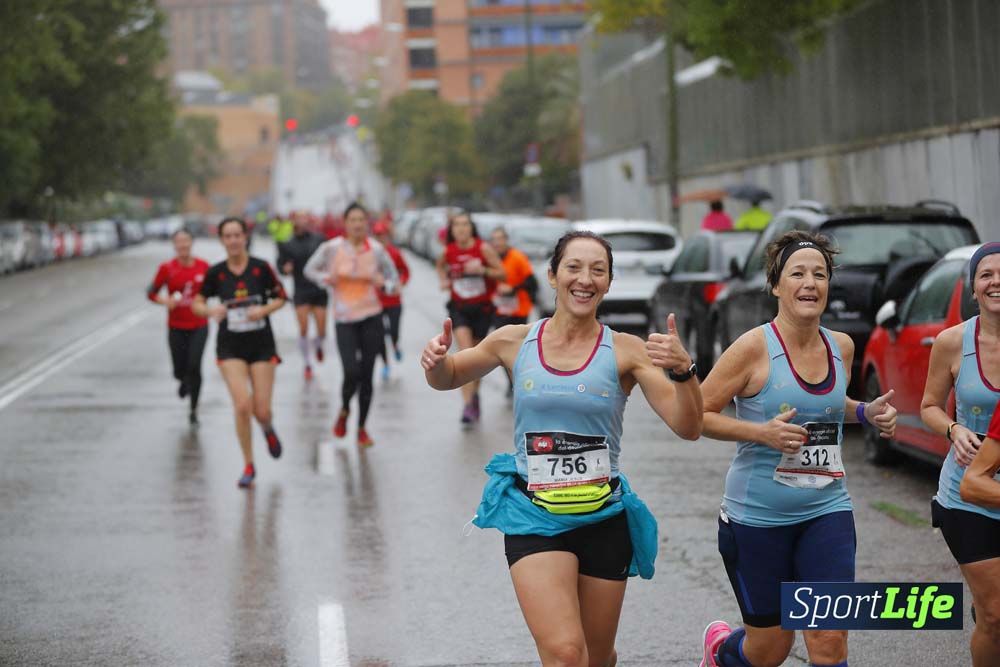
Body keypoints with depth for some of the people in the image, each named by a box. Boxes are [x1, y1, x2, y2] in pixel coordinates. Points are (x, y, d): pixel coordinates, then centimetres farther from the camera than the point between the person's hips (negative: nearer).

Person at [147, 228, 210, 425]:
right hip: (176, 327, 0)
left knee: (194, 366, -13)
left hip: (199, 325, 0)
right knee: (179, 371, 4)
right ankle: (184, 381, 45)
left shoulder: (203, 266, -3)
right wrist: (165, 301, -17)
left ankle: (194, 411, 2)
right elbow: (151, 292, 1)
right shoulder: (167, 268, -6)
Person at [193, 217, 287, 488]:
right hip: (230, 346, 0)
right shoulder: (215, 273, -3)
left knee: (262, 411, -2)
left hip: (262, 344, 0)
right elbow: (197, 303, 6)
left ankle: (267, 429, 39)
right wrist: (211, 310, -16)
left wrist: (264, 309, -16)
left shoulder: (261, 268, -6)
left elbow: (281, 297, 3)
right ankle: (248, 466, 3)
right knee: (242, 405, -15)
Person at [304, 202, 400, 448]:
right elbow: (310, 269, 8)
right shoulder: (332, 248, -6)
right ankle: (344, 411, 19)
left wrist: (384, 284, -14)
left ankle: (362, 428, 20)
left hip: (371, 317, 2)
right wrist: (326, 278, -12)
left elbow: (393, 277, 8)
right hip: (344, 319, -2)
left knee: (366, 375, 4)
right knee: (352, 373, -14)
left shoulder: (376, 249, -2)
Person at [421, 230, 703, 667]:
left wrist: (683, 369, -29)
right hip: (533, 519, -1)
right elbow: (447, 378, 16)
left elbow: (688, 428, -11)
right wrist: (435, 361, -7)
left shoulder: (626, 352, -4)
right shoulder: (515, 342, 0)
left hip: (604, 519, 1)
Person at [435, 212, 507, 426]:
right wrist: (444, 280, 4)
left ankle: (474, 393, 37)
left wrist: (482, 270, -24)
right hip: (459, 307, 0)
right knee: (465, 350, -19)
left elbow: (502, 274, -8)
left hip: (482, 308, 0)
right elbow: (440, 265, 23)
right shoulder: (448, 251, -1)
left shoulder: (483, 248, -9)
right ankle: (467, 403, -24)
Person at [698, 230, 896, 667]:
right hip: (757, 516, -4)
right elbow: (697, 414, -9)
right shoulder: (755, 347, -13)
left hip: (826, 511, 4)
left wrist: (866, 413, 6)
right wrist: (761, 432, -22)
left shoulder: (842, 347, 4)